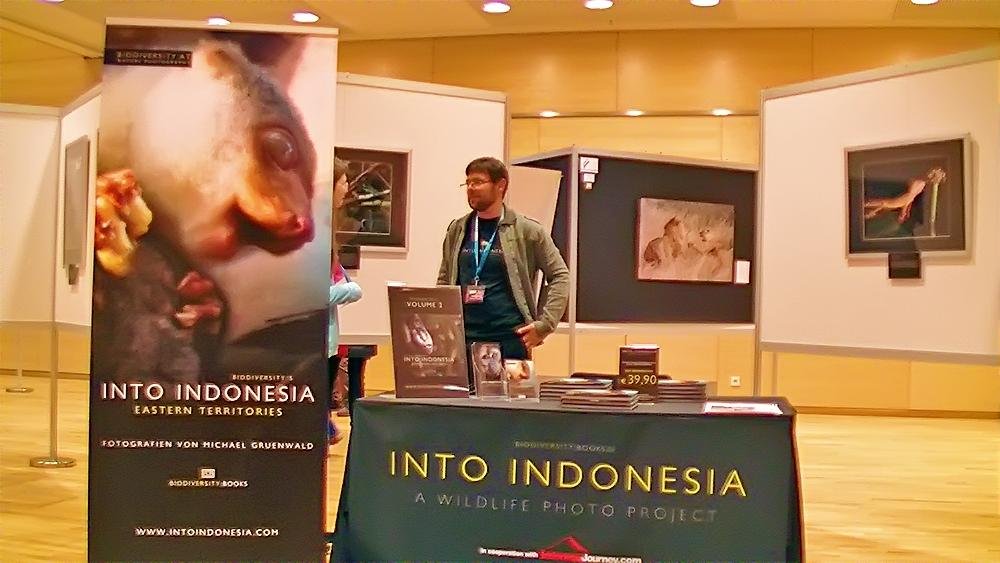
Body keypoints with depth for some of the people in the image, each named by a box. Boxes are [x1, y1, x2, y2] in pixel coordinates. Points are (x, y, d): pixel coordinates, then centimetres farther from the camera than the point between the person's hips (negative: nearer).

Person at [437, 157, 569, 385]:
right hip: (463, 339, 3)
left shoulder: (527, 230, -1)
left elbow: (560, 276, 1)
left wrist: (544, 324, -6)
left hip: (510, 339, -3)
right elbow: (444, 281, 18)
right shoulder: (457, 230, 10)